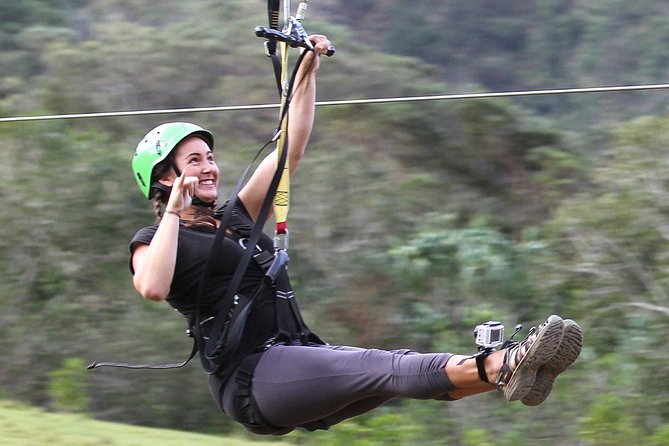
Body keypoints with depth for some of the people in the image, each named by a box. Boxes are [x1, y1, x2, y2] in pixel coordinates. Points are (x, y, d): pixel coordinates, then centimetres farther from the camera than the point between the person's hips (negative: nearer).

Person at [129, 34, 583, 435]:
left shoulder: (236, 217, 24)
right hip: (250, 380, -8)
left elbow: (292, 148, 21)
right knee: (383, 367, -28)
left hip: (298, 364, 8)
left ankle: (502, 368, -43)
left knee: (399, 368, -19)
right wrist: (173, 212, -15)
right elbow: (152, 287, -22)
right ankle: (501, 368, -48)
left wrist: (307, 73, 13)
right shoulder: (152, 240, 3)